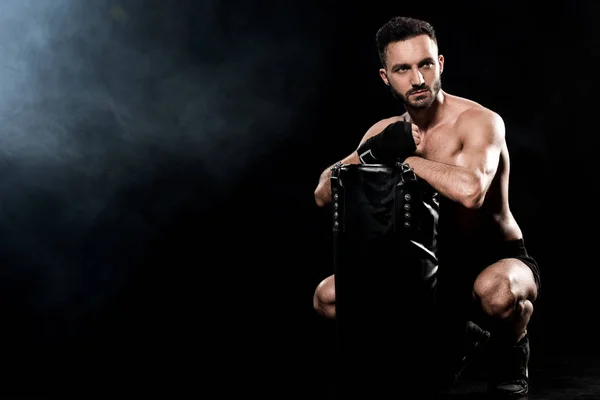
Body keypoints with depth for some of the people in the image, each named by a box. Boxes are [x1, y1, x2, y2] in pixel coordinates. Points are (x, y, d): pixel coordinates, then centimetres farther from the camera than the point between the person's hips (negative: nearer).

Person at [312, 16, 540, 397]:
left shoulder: (479, 121, -20)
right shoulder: (386, 130, 0)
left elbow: (469, 191, -41)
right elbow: (324, 195, 0)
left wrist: (401, 156, -26)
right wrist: (371, 154, -19)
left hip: (500, 261, -6)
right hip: (437, 267, 6)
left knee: (495, 290, -42)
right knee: (328, 297, -2)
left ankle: (511, 351, -4)